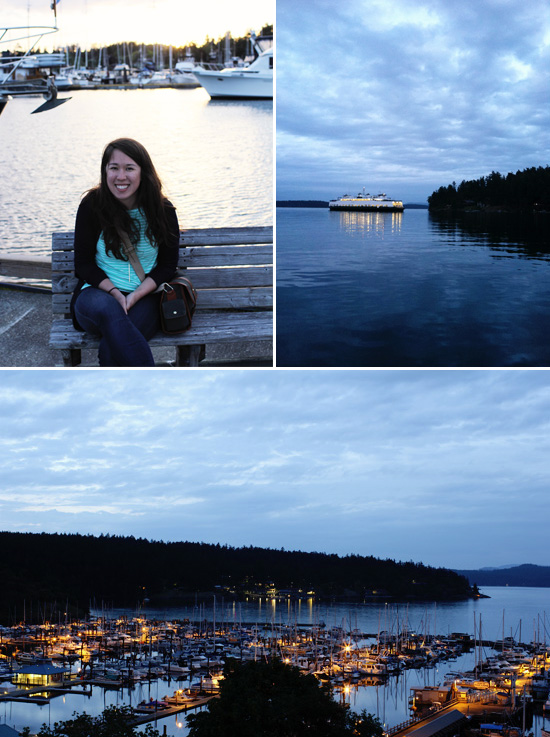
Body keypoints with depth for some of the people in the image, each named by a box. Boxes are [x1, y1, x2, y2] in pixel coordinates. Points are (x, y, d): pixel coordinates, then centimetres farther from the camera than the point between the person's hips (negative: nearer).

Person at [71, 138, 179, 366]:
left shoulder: (162, 211, 2)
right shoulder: (92, 206, 0)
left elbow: (167, 265, 6)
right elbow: (83, 263, 4)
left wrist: (135, 296, -11)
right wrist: (114, 292, -13)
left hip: (144, 297, 0)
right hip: (98, 292, 0)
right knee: (106, 309, -40)